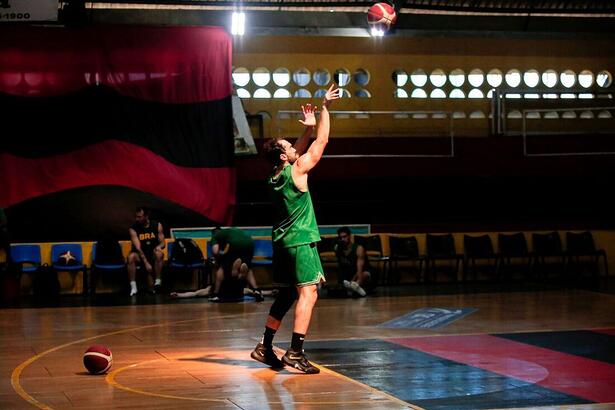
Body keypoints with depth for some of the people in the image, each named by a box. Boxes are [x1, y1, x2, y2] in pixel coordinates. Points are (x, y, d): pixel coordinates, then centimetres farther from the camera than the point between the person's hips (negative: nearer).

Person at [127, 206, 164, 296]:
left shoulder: (157, 225, -3)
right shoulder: (133, 229, -10)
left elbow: (162, 243, 1)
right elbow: (138, 248, -18)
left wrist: (159, 246, -25)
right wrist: (146, 263, -29)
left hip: (153, 253, 1)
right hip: (140, 255, -1)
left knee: (159, 254, -33)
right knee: (131, 256, -33)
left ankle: (157, 282, -22)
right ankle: (133, 286, -28)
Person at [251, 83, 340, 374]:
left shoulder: (274, 177, 9)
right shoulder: (297, 171, -11)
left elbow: (297, 153, 26)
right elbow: (321, 142, -4)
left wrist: (308, 128, 20)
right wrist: (325, 108, 3)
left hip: (281, 242, 9)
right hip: (301, 241, -9)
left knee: (286, 296, 17)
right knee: (308, 293, -12)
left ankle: (265, 347, 20)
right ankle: (295, 352, -22)